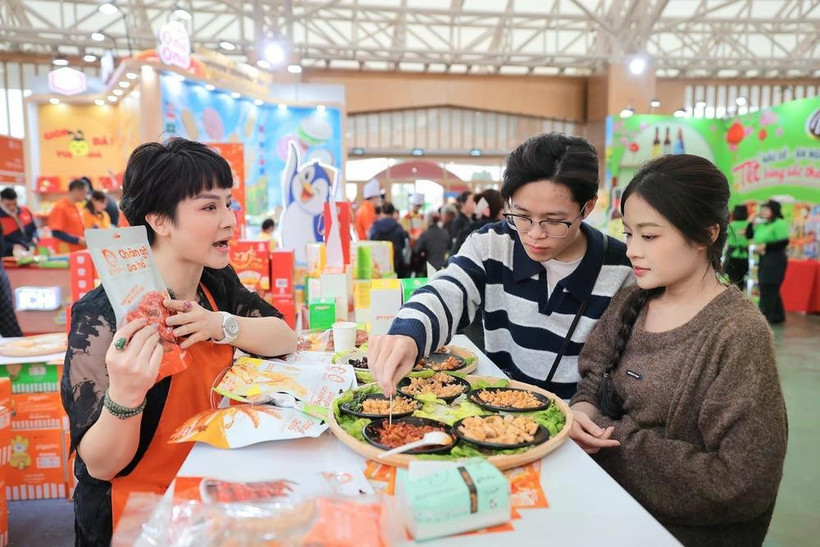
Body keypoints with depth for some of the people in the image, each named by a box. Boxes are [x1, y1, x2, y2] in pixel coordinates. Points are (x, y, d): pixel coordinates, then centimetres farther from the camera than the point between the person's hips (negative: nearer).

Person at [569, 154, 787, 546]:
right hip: (602, 493, 5)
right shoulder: (629, 303, 0)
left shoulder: (739, 336, -18)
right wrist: (582, 412, -14)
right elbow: (592, 382, 8)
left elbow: (741, 483, -19)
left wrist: (619, 438, -19)